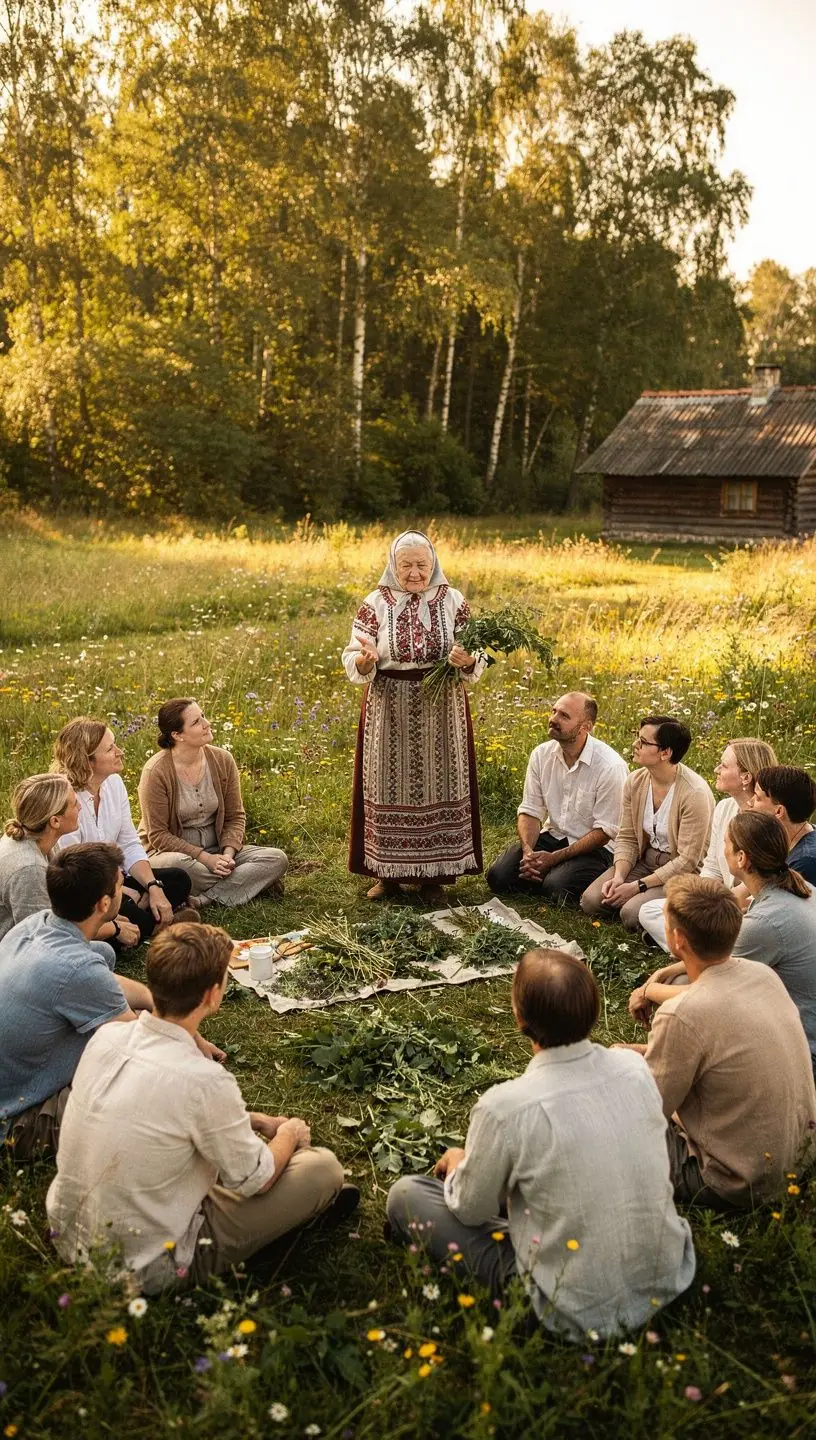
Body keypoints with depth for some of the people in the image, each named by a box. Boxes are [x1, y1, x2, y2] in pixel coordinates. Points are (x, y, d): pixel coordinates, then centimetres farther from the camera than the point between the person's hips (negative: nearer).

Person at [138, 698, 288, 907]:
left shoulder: (222, 760, -3)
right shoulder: (157, 771, -17)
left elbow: (235, 817, 3)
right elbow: (158, 835, -15)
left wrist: (228, 854, -15)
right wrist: (205, 858, -21)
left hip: (216, 850, 5)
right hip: (173, 851, -4)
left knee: (277, 859, -16)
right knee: (175, 864, -41)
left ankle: (202, 899, -25)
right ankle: (251, 882, -18)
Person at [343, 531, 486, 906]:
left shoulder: (454, 602, 1)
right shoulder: (375, 603, -1)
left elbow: (477, 663, 0)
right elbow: (352, 663, -4)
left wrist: (467, 661, -23)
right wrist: (365, 660, -26)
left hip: (442, 712, 1)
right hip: (389, 712, 0)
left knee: (439, 788, 5)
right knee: (390, 789, 5)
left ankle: (434, 875, 17)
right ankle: (387, 872, 19)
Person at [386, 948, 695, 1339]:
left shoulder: (505, 1108, -25)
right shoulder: (635, 1067, -10)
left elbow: (471, 1210, -7)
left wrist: (456, 1163, 15)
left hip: (581, 1314, -6)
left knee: (405, 1194, 5)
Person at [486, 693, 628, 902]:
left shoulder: (611, 766, -19)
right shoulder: (541, 754, -2)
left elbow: (605, 831, -17)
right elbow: (529, 811, 0)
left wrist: (554, 858, -20)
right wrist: (528, 852, -20)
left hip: (595, 847, -5)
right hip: (552, 836, 5)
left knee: (556, 887, -30)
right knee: (498, 876, -14)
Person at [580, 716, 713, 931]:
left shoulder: (694, 793, -23)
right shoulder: (635, 781, -4)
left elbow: (687, 861, -21)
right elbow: (626, 838, 3)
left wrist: (637, 886, -21)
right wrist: (619, 877, -15)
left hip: (681, 873, -6)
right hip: (645, 862, 6)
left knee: (632, 913, -27)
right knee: (590, 901, -13)